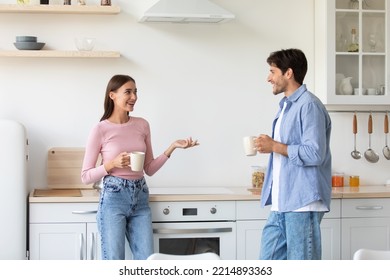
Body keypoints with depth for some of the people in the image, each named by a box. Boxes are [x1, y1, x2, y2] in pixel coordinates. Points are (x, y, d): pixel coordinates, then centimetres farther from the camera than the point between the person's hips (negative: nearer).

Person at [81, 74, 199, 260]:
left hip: (140, 198, 5)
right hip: (113, 198, -5)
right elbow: (86, 177, -3)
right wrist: (112, 164, -17)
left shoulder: (142, 125, 7)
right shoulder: (100, 130, -6)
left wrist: (172, 148, 1)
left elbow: (149, 169, 12)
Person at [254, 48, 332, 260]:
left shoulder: (309, 105, -12)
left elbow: (314, 153, -20)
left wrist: (274, 146, -13)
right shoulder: (286, 106, 18)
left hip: (302, 202, -9)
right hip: (281, 203, 10)